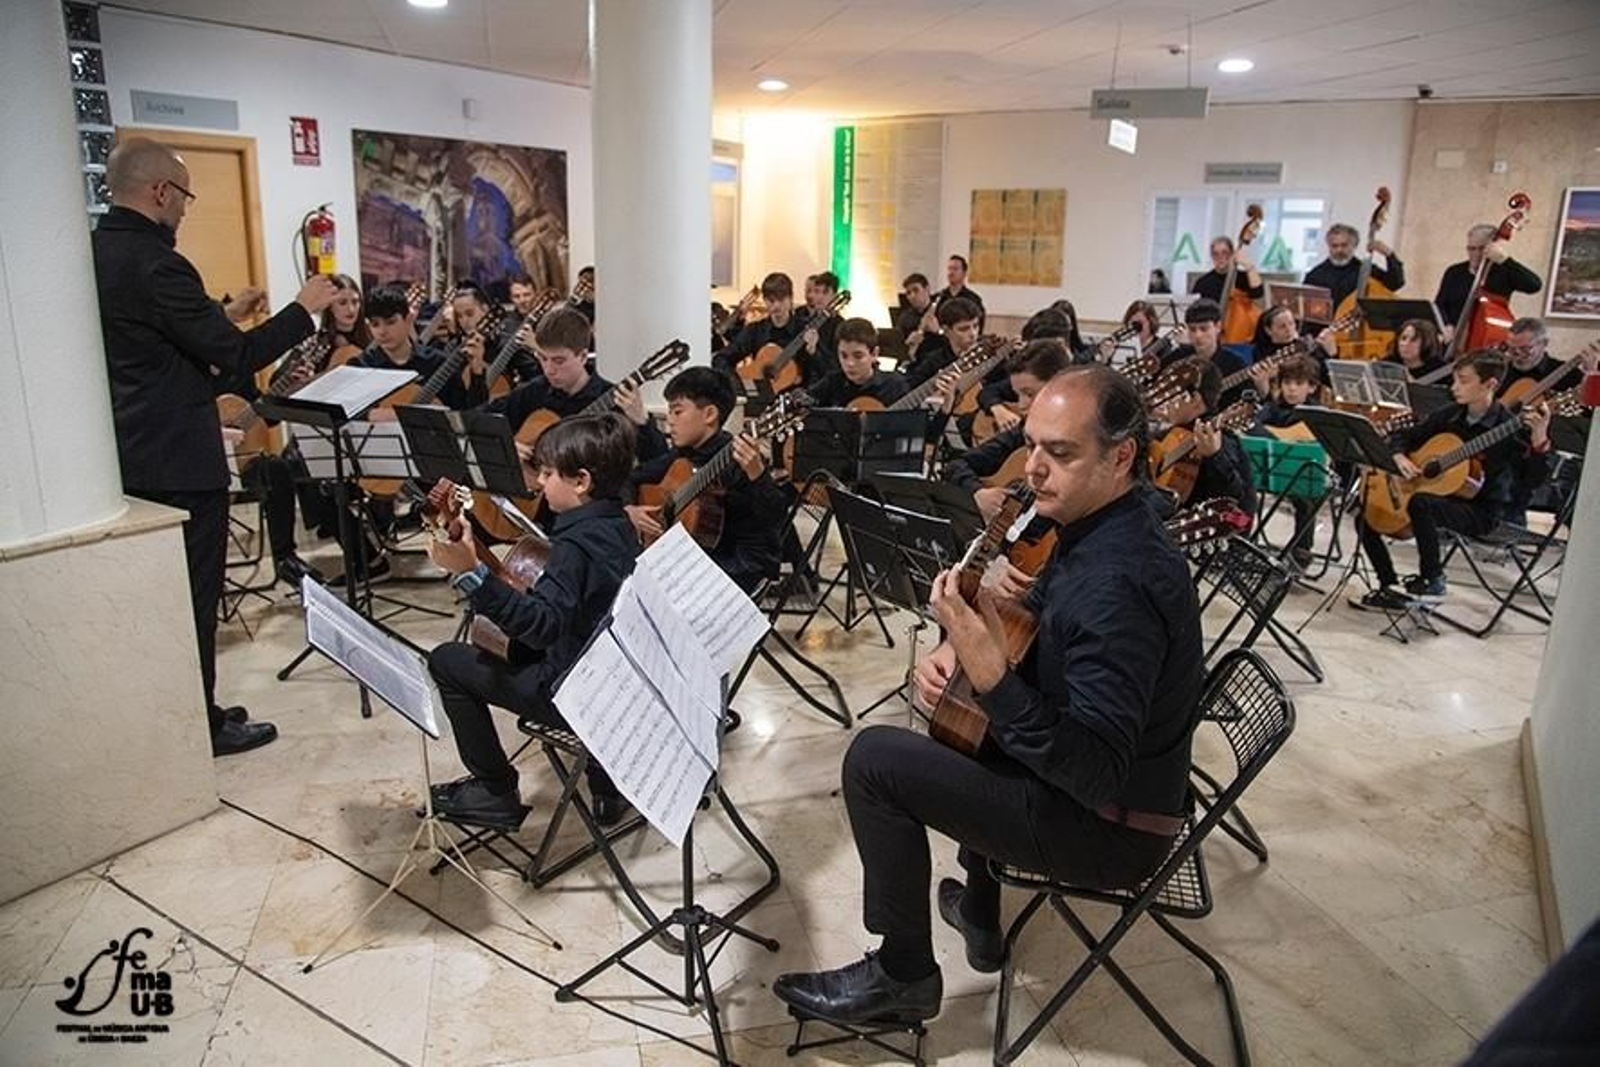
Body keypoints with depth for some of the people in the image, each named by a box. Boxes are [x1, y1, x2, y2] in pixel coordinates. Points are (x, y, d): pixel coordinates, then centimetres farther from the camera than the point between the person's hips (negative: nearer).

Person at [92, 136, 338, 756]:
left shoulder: (94, 253, 8)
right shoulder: (155, 264, -21)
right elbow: (238, 358, -20)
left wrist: (224, 314, 21)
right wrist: (305, 308, -9)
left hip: (128, 456, 10)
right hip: (178, 460, -9)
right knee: (193, 594, 2)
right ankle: (199, 727, 14)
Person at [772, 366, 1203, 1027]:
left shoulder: (1117, 585, -32)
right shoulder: (1102, 522, -1)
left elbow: (1097, 773, -33)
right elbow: (1032, 619, 12)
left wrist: (990, 677, -42)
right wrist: (957, 647, -7)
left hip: (1112, 827, -10)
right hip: (1103, 777, 10)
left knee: (874, 759, -14)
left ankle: (904, 975, 6)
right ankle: (980, 917, 36)